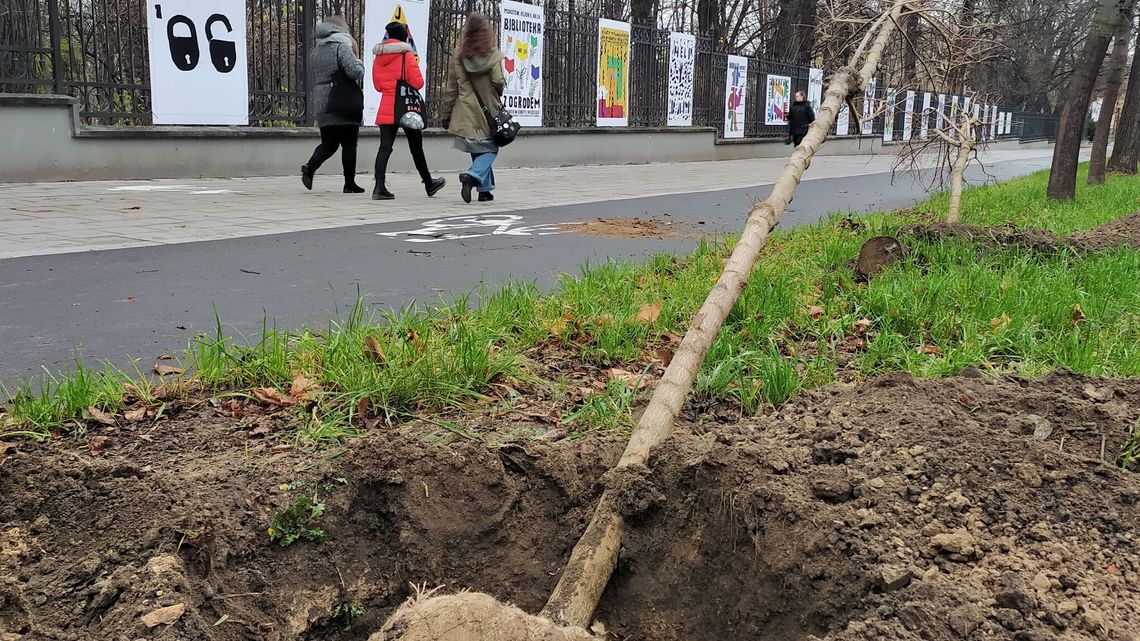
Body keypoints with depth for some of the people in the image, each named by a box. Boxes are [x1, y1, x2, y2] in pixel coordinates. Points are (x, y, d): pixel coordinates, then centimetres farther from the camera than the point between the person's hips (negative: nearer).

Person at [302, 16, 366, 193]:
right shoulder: (341, 46, -9)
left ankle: (310, 167, -10)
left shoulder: (317, 49, 15)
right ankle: (349, 184, 7)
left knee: (328, 144, 14)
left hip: (322, 105, 6)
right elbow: (356, 72, -18)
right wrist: (359, 62, 1)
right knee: (349, 145, 3)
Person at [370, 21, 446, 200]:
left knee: (385, 147, 0)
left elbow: (378, 86, 15)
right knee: (416, 148, 9)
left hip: (386, 110, 4)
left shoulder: (378, 58, 8)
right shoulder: (407, 56, -9)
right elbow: (418, 83, -11)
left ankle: (379, 187, -11)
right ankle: (428, 184, 24)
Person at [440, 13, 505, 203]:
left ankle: (485, 189, 17)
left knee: (478, 151, 16)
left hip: (466, 112, 3)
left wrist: (446, 114, 10)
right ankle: (472, 175, -21)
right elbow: (498, 81, -13)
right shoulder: (492, 54, -8)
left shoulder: (458, 55, 1)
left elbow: (451, 87, 3)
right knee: (489, 149, 4)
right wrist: (498, 97, 11)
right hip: (487, 111, -3)